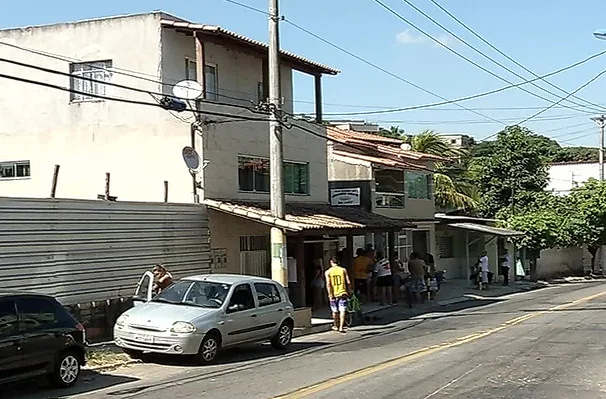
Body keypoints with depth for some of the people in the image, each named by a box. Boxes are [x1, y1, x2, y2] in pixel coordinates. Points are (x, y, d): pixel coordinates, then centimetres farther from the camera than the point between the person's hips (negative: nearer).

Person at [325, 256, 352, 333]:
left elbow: (328, 284, -11)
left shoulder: (328, 272, -2)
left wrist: (330, 295, -9)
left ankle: (336, 326, 31)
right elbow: (348, 282, -1)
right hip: (342, 293, -1)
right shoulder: (343, 270, 1)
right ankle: (341, 327, -13)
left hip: (333, 294, 1)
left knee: (335, 311, 16)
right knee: (342, 310, -3)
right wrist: (349, 292, 9)